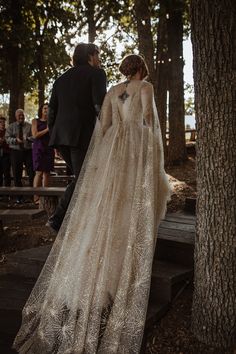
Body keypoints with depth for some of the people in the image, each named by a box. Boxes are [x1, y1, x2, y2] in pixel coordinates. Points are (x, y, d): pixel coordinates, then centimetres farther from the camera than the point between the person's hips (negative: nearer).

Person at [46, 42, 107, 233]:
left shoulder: (61, 79, 21)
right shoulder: (97, 73, 3)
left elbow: (52, 110, 17)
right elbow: (100, 103, -12)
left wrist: (54, 135, 23)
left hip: (61, 136, 7)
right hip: (83, 134, -7)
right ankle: (58, 219, -4)